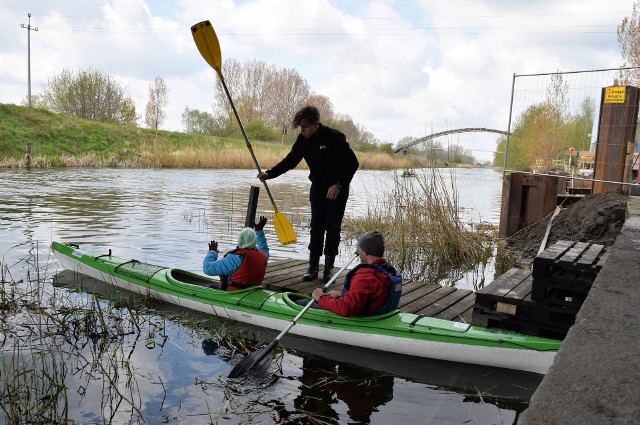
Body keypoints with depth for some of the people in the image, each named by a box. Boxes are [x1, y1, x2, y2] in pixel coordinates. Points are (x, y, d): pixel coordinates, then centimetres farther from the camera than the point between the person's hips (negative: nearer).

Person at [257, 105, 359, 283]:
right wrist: (269, 174, -12)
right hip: (318, 187, 4)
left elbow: (353, 163, -17)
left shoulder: (335, 137, -22)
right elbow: (290, 160, 0)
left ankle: (329, 267, 8)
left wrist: (339, 185, -20)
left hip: (337, 188, -4)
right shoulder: (303, 140, -6)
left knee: (333, 227, -2)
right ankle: (313, 267, 7)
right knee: (316, 226, 1)